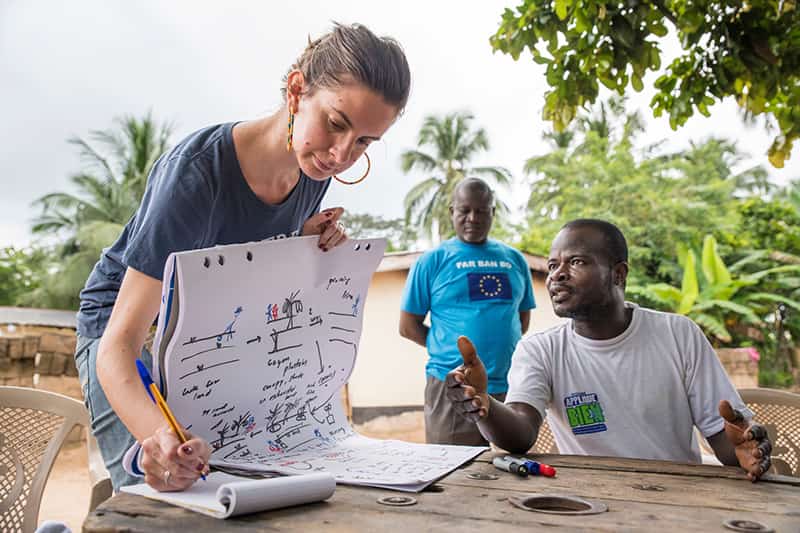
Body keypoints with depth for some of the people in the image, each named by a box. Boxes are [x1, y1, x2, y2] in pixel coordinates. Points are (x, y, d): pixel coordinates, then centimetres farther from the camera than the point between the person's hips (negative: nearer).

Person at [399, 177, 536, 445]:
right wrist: (448, 348, -2)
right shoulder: (433, 260, -1)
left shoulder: (515, 260, 10)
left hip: (510, 386, 4)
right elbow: (408, 326, 1)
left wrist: (500, 349, 6)